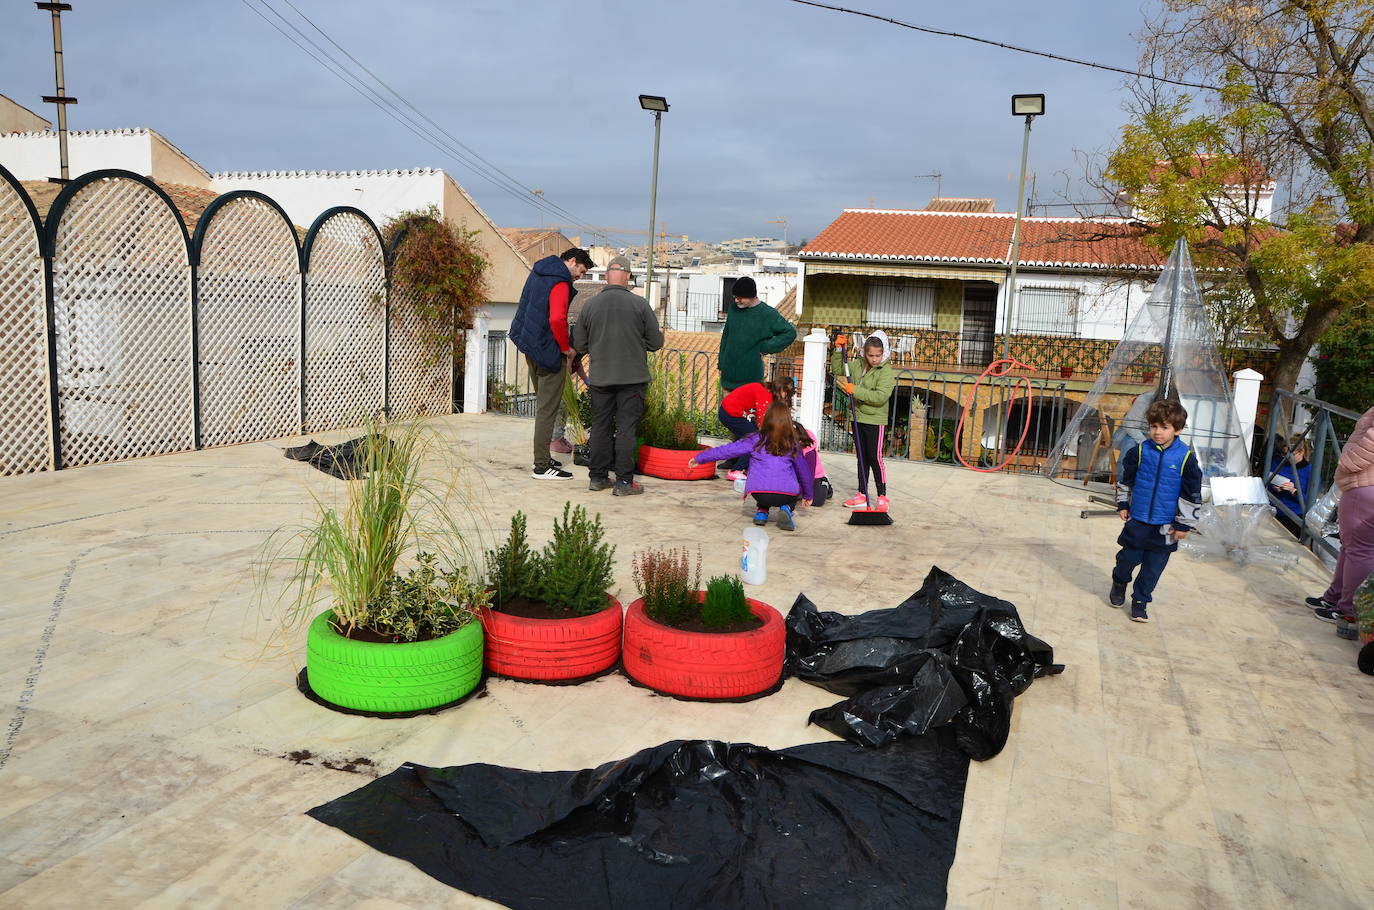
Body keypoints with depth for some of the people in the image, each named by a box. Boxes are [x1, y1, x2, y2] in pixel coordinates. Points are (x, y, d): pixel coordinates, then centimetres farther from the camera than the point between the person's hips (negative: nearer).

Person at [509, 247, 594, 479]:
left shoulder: (538, 273, 14)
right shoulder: (560, 283, -17)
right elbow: (557, 319, -29)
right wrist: (566, 348, -15)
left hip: (531, 347, 10)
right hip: (548, 352, -10)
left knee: (542, 405, 19)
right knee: (547, 409, -4)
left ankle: (542, 458, 26)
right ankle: (542, 466, 0)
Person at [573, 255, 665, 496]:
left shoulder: (591, 304, -1)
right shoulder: (639, 304, -7)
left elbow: (579, 345, 4)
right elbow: (656, 342, -2)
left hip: (600, 377, 2)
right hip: (632, 377, -2)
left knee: (600, 427, 13)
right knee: (626, 428, 2)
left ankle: (597, 477, 18)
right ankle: (624, 481, 3)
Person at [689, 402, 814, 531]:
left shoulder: (756, 439, 11)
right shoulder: (793, 443, 15)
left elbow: (727, 450, 13)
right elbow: (803, 470, 24)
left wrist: (700, 458, 23)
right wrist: (808, 496, 39)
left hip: (759, 492, 2)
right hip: (787, 495, -2)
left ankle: (762, 511, 13)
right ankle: (787, 508, 4)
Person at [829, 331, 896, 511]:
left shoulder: (886, 371, -14)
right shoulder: (857, 364, 5)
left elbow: (881, 396, -24)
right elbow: (838, 370, 18)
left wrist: (855, 391, -24)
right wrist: (838, 350, 3)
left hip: (876, 421, -6)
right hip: (858, 418, 6)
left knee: (875, 458, -5)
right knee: (862, 458, 12)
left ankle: (882, 496, 5)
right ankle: (862, 495, 19)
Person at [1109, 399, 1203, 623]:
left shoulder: (1186, 458, -10)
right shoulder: (1140, 451, -6)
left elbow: (1192, 494, -3)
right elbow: (1125, 479, 10)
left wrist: (1184, 523, -2)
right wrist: (1122, 504, 11)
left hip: (1166, 525, -1)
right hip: (1138, 519, 1)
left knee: (1153, 567, 7)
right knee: (1128, 557, 9)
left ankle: (1140, 601, 23)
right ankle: (1119, 582, 39)